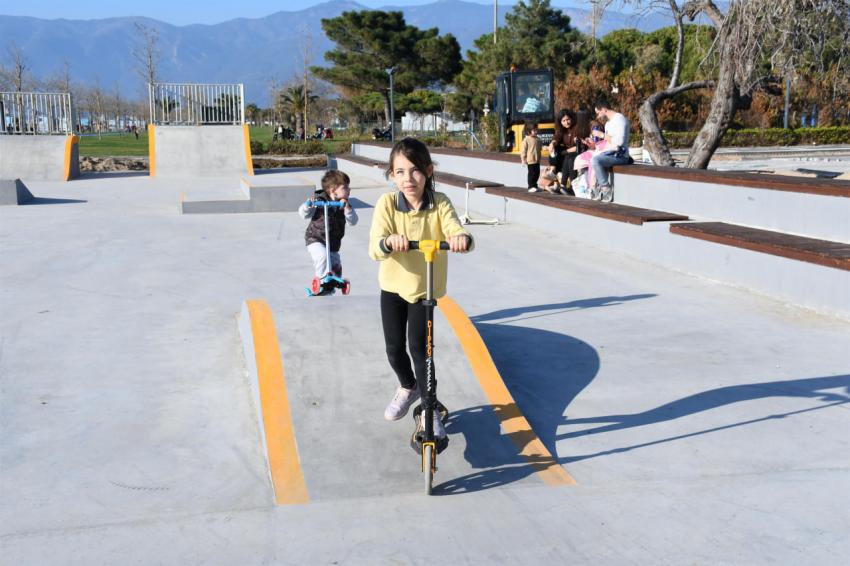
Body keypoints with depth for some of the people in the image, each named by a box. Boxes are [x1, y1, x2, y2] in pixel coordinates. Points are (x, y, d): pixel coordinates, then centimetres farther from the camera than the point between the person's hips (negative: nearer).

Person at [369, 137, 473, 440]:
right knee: (394, 348, 8)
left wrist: (462, 239, -57)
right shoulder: (387, 203, -18)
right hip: (393, 285, 2)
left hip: (425, 287, -2)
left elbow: (456, 231, -32)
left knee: (418, 346, -11)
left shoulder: (439, 203, -17)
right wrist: (388, 241, -52)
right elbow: (375, 249, -29)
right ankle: (408, 387, 39)